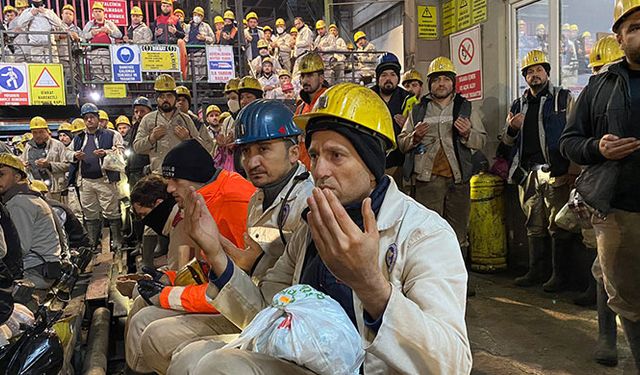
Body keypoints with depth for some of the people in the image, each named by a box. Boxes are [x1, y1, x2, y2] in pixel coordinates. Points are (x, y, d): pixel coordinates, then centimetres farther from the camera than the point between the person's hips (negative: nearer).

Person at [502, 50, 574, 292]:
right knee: (534, 226, 10)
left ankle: (558, 274, 6)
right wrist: (511, 128, -4)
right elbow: (507, 141, 19)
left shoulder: (563, 98, 6)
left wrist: (571, 168, -10)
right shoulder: (518, 105, 18)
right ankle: (535, 271, 18)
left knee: (557, 226, -2)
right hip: (528, 174, 4)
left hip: (555, 172, -4)